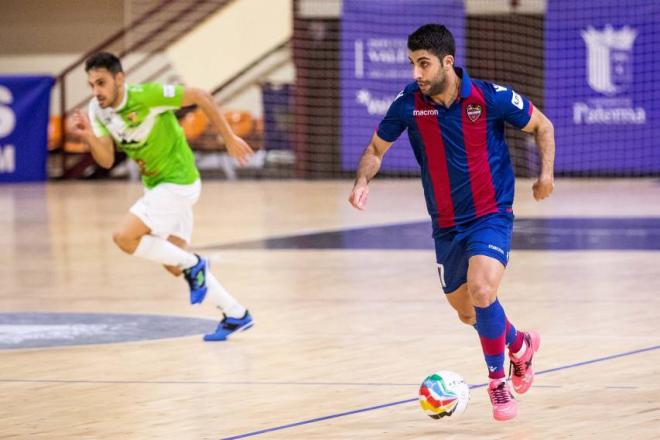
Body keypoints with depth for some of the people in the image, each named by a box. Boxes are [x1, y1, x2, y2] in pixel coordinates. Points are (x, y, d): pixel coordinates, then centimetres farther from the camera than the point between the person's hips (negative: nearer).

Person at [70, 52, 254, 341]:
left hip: (178, 182, -8)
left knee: (125, 237, -21)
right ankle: (236, 316, 24)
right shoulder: (97, 110, -3)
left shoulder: (147, 95, -25)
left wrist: (229, 139, -13)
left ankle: (193, 265, -2)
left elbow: (200, 97, -19)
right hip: (155, 185, 8)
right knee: (174, 266, 12)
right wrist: (89, 137, -27)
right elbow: (107, 160, -7)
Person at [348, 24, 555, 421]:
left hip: (491, 216, -4)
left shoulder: (491, 97, -16)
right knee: (468, 314, 14)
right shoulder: (409, 104, -9)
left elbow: (542, 125, 1)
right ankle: (520, 344, 47)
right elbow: (376, 149, 6)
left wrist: (546, 172, -12)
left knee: (481, 292, -27)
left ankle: (498, 380, -6)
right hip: (446, 225, 4)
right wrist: (363, 181, -13)